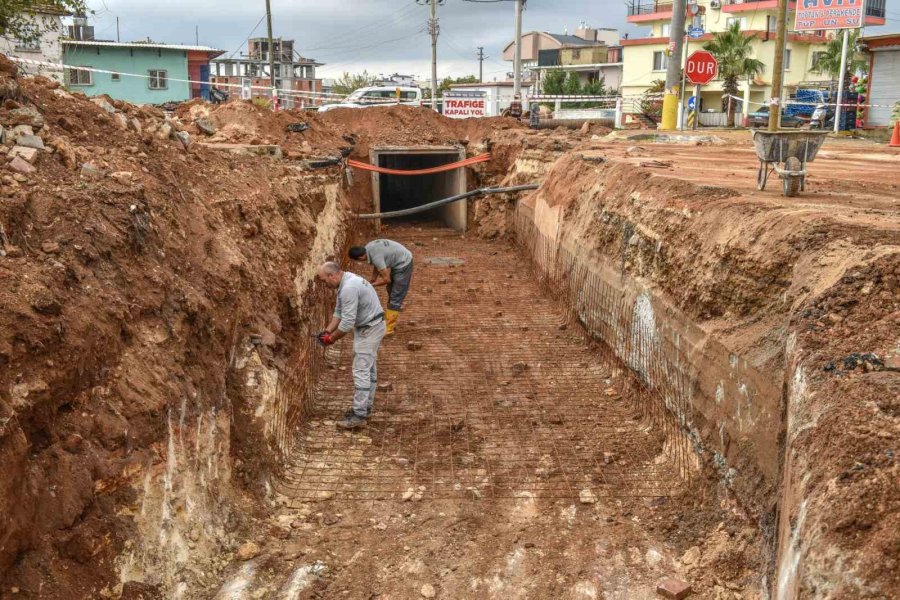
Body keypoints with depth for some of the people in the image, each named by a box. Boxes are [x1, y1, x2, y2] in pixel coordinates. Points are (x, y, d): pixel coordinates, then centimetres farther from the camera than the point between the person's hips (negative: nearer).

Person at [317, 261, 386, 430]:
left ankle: (359, 416, -6)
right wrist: (327, 330, 4)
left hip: (369, 330, -11)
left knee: (361, 371, -9)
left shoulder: (349, 289, -27)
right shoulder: (346, 281, 6)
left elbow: (347, 323, -27)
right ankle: (365, 407, 28)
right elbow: (339, 311, 13)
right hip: (369, 327, 11)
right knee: (369, 369, 17)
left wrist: (332, 338, -12)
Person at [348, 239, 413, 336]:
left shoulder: (376, 257, -32)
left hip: (403, 264, -10)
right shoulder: (368, 248, -6)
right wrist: (372, 280, 11)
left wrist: (372, 285, -10)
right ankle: (392, 320, 38)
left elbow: (387, 279, -24)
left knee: (396, 297, -8)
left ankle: (389, 328, -5)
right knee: (391, 291, 22)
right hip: (398, 262, 10)